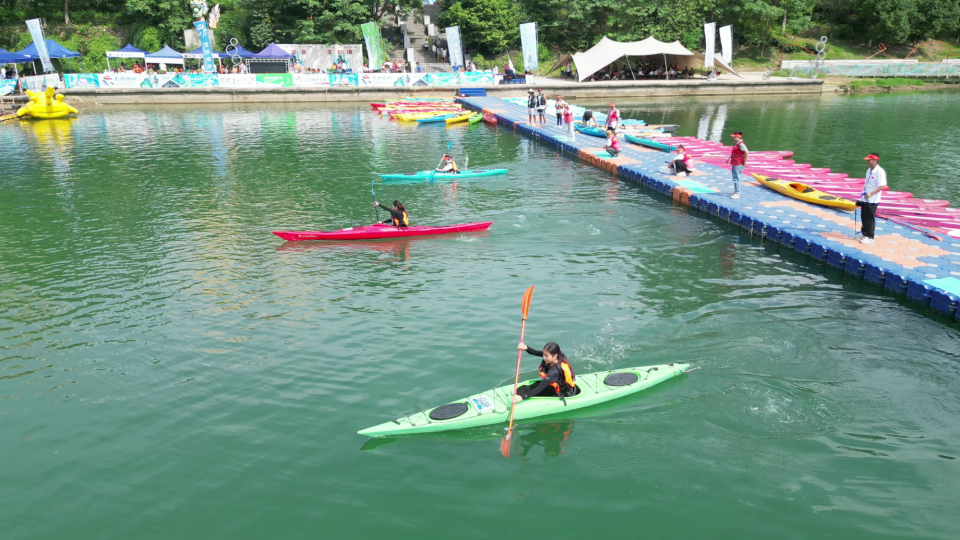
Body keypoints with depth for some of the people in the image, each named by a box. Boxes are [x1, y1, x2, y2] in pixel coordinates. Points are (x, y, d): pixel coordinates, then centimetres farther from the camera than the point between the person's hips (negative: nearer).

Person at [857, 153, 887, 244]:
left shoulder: (880, 172, -17)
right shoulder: (869, 170, 11)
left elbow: (883, 186, -22)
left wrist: (871, 193, -28)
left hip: (872, 200, -8)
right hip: (865, 199, 8)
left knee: (870, 219, -2)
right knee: (864, 217, 14)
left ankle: (870, 237, 6)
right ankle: (865, 234, 26)